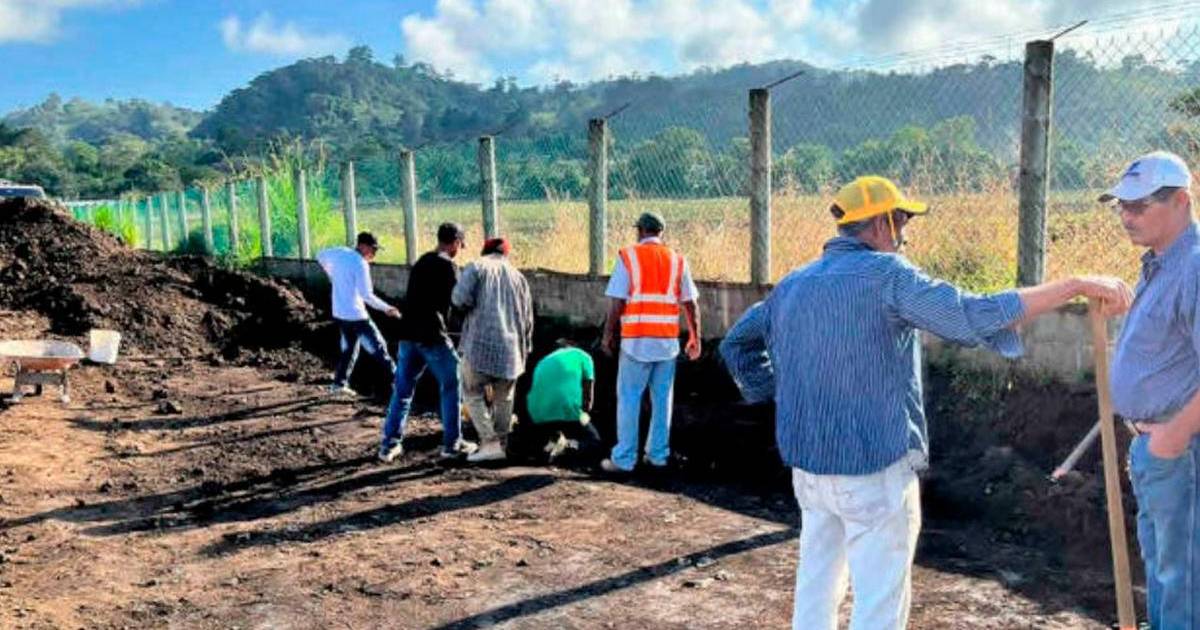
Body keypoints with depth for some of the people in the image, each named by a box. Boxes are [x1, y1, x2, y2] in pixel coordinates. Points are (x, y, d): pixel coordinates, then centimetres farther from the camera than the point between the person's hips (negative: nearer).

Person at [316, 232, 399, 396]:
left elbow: (320, 256, 26)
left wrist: (333, 276, 33)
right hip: (356, 315, -8)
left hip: (339, 313, 8)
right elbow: (366, 295, -24)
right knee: (378, 347, -4)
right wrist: (387, 308, -18)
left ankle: (339, 383, 23)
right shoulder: (360, 264, -19)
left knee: (348, 349, 21)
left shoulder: (339, 253, 5)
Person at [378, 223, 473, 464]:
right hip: (432, 335, -7)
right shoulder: (447, 265, -8)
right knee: (450, 387, 5)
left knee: (402, 389, 11)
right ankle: (452, 444, 7)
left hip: (408, 334, 7)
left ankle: (389, 444, 11)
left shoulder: (421, 262, 16)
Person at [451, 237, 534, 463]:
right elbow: (528, 318, 16)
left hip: (481, 343, -4)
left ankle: (490, 443, -5)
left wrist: (471, 308, 10)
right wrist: (525, 349, 24)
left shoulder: (477, 266, 3)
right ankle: (501, 444, 17)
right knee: (504, 398, 15)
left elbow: (460, 298, -13)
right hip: (511, 347, 4)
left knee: (473, 394, 5)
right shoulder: (517, 275, 16)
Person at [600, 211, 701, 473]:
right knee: (662, 398, 11)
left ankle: (624, 459, 5)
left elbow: (617, 303, -8)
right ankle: (658, 455, 16)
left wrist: (608, 335, 1)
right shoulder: (677, 260, 7)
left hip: (637, 340, -3)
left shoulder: (628, 256, -2)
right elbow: (691, 305, 6)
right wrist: (695, 338, 14)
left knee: (629, 398, 3)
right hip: (668, 340, 3)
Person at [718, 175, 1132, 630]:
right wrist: (1076, 285, -15)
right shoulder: (885, 274, -13)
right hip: (875, 471, -7)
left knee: (816, 592, 20)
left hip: (807, 467, 7)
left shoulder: (792, 285, 8)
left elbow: (736, 346, 17)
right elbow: (977, 317, -21)